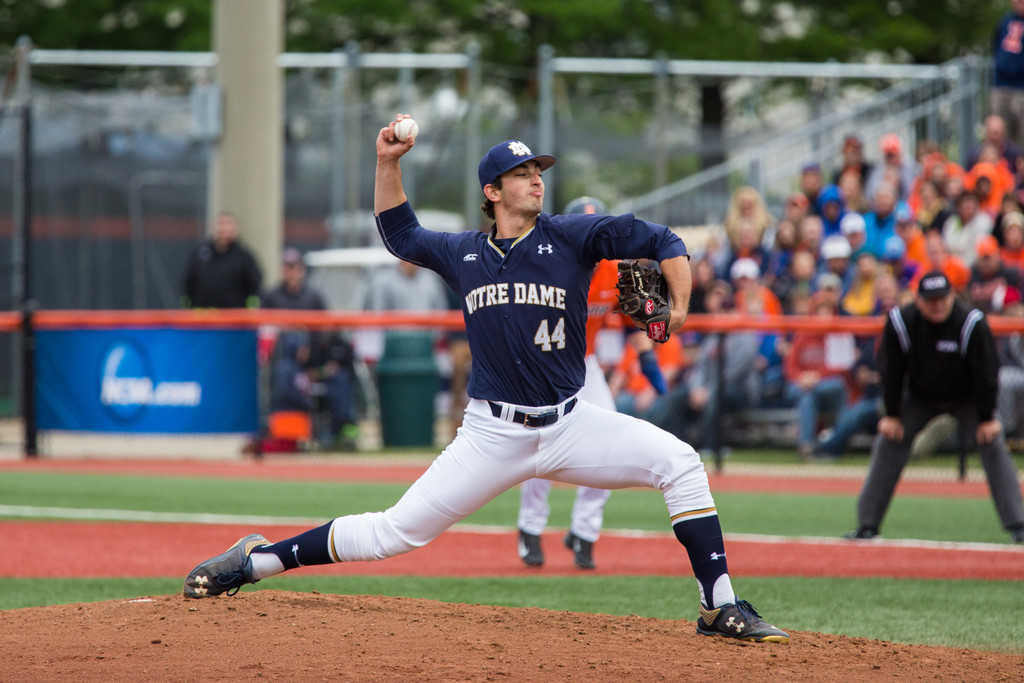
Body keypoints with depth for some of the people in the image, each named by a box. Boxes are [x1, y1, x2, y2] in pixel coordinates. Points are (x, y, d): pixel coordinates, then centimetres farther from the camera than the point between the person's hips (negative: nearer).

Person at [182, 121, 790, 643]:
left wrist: (679, 311, -14)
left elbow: (663, 242, -2)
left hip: (570, 425, 0)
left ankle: (719, 606, -14)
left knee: (679, 462, -20)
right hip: (494, 433, 0)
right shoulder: (464, 254, 8)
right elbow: (400, 233, 24)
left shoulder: (569, 238, 0)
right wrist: (389, 162, 13)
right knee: (397, 532, -5)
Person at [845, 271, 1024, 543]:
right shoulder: (900, 322, -23)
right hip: (919, 397, 2)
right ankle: (867, 525, -1)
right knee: (888, 444, -8)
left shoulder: (972, 323, -28)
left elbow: (986, 373, -18)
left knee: (993, 445, -16)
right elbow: (891, 371, -10)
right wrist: (892, 414, -6)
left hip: (966, 398, -2)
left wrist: (987, 417, -14)